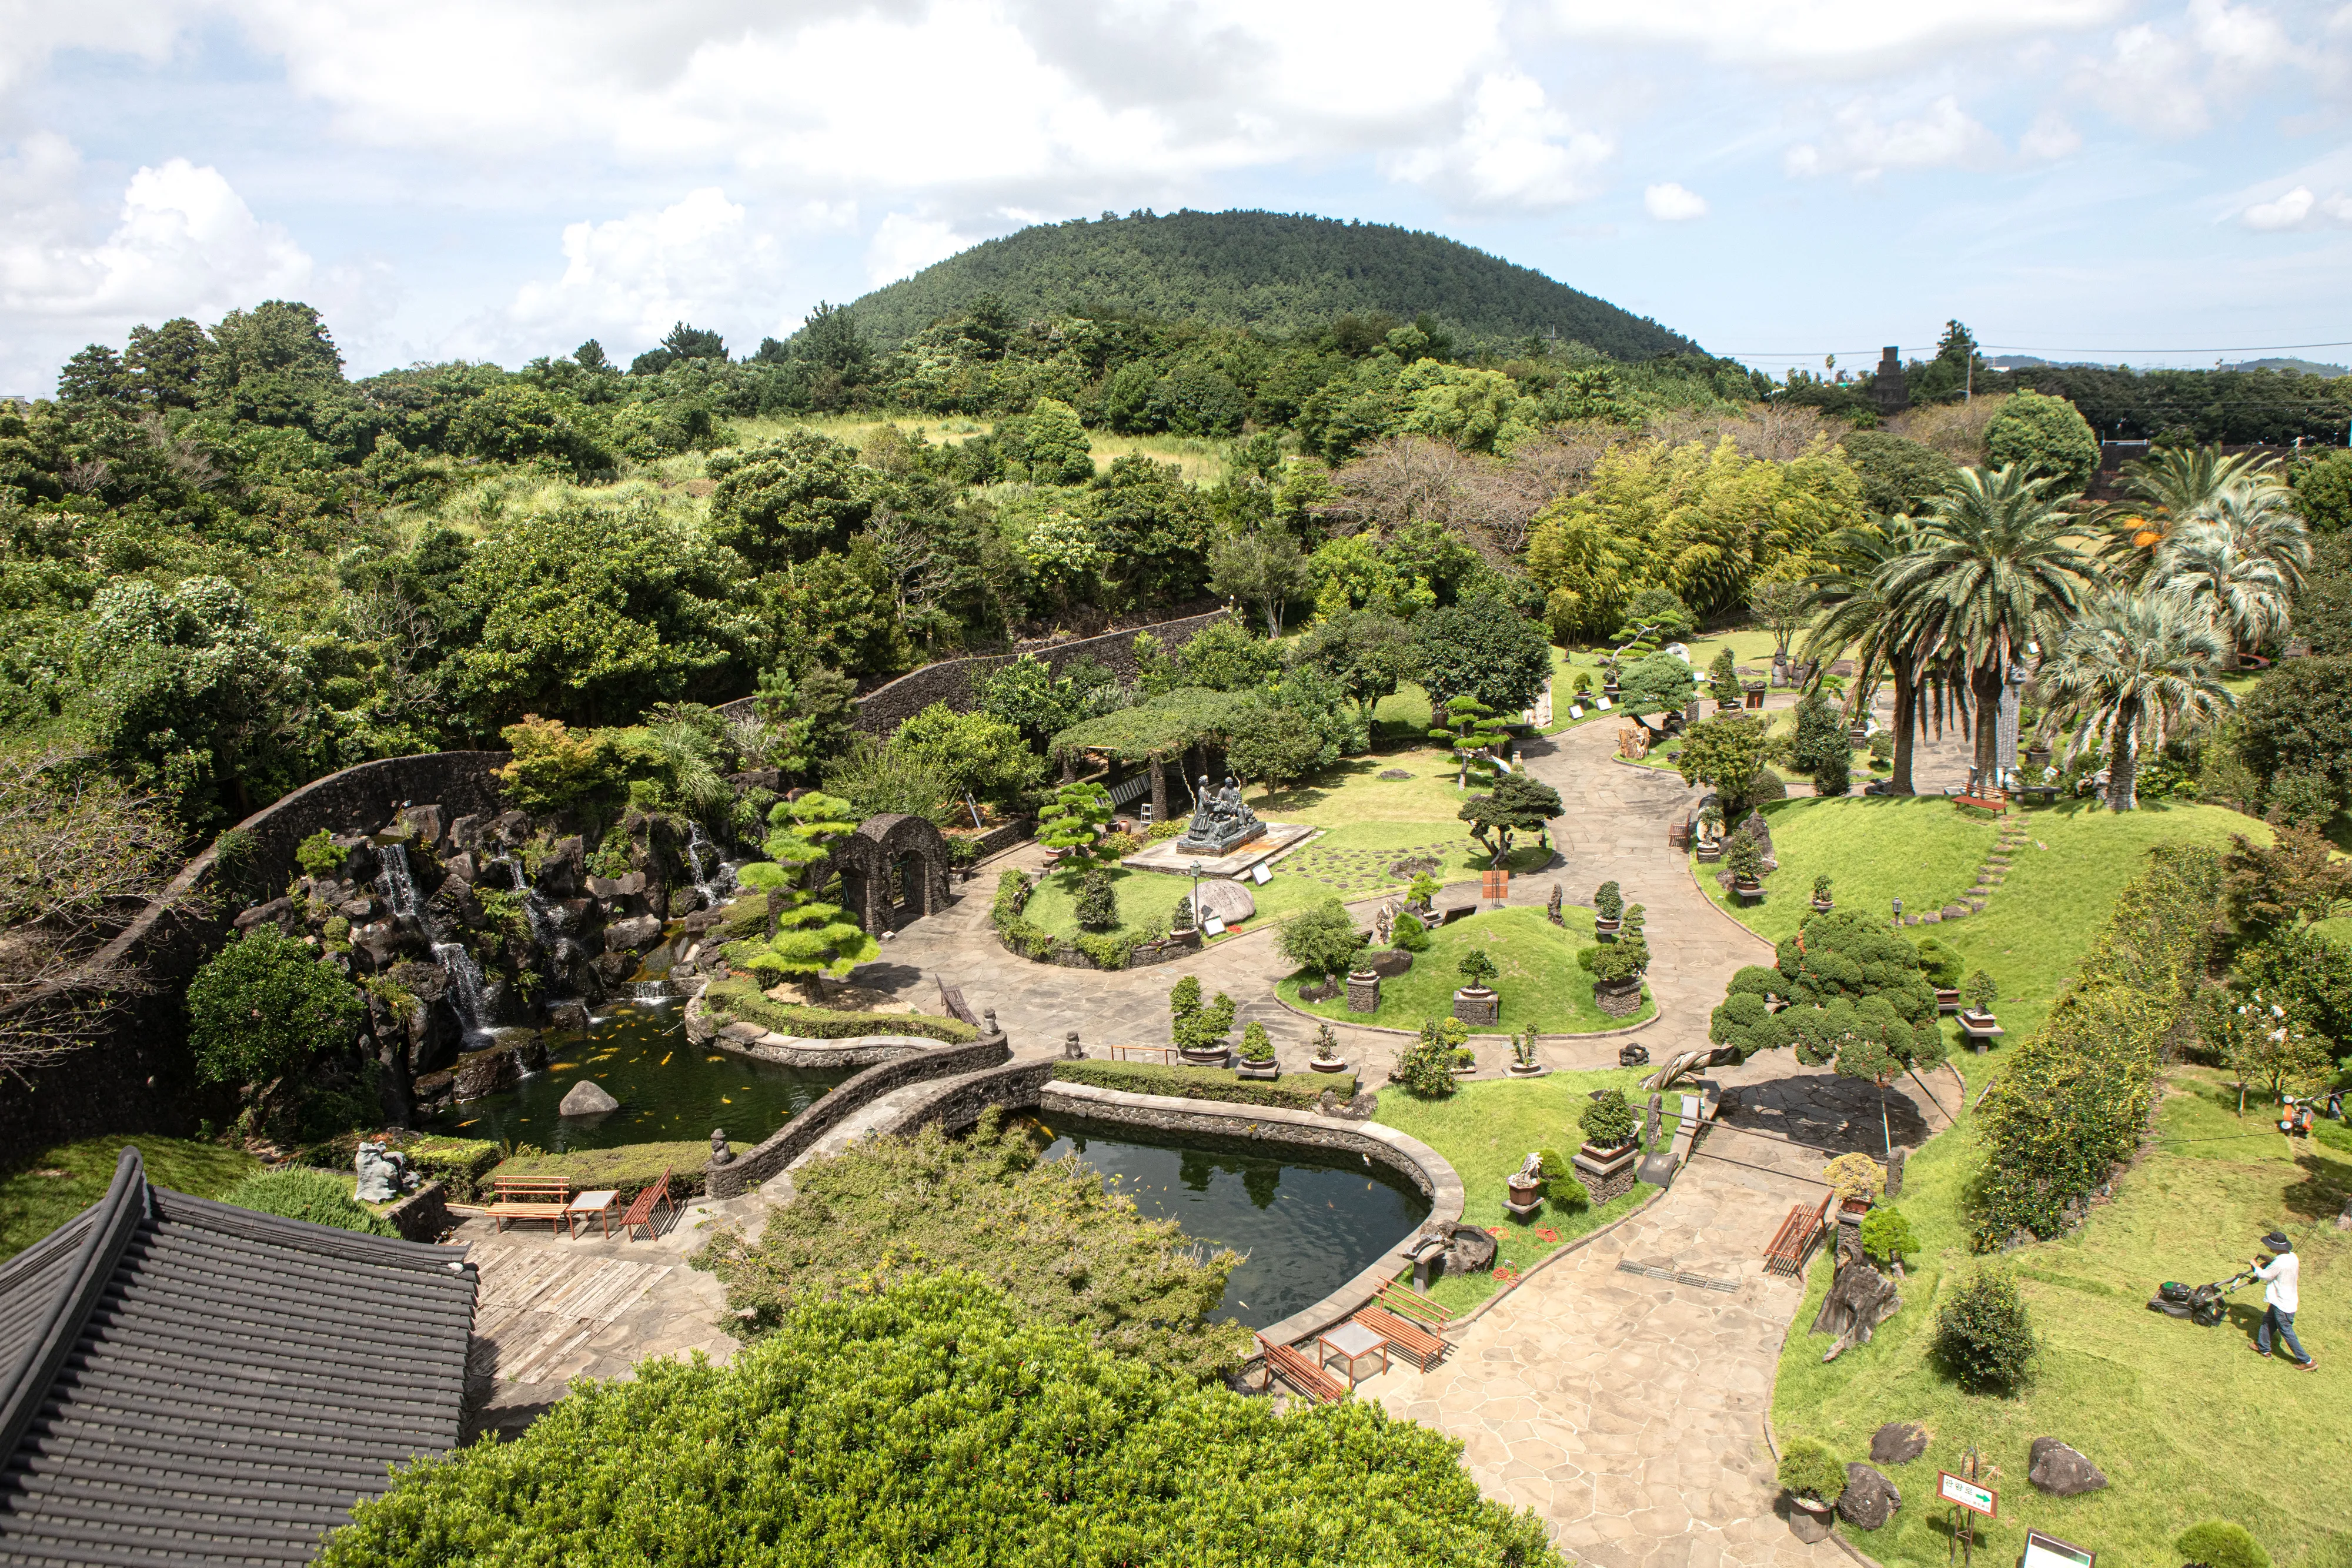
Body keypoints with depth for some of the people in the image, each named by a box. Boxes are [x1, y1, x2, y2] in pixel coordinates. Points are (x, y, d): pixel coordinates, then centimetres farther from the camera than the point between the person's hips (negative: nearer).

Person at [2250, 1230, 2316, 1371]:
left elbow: (2264, 1275, -17)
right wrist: (2269, 1262, 6)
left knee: (2287, 1332, 5)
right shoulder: (2292, 1257, -5)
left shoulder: (2279, 1263, -32)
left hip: (2282, 1305, -9)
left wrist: (2256, 1266, 0)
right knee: (2268, 1320, 23)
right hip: (2290, 1299, 9)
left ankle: (2307, 1361, 14)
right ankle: (2263, 1348, 37)